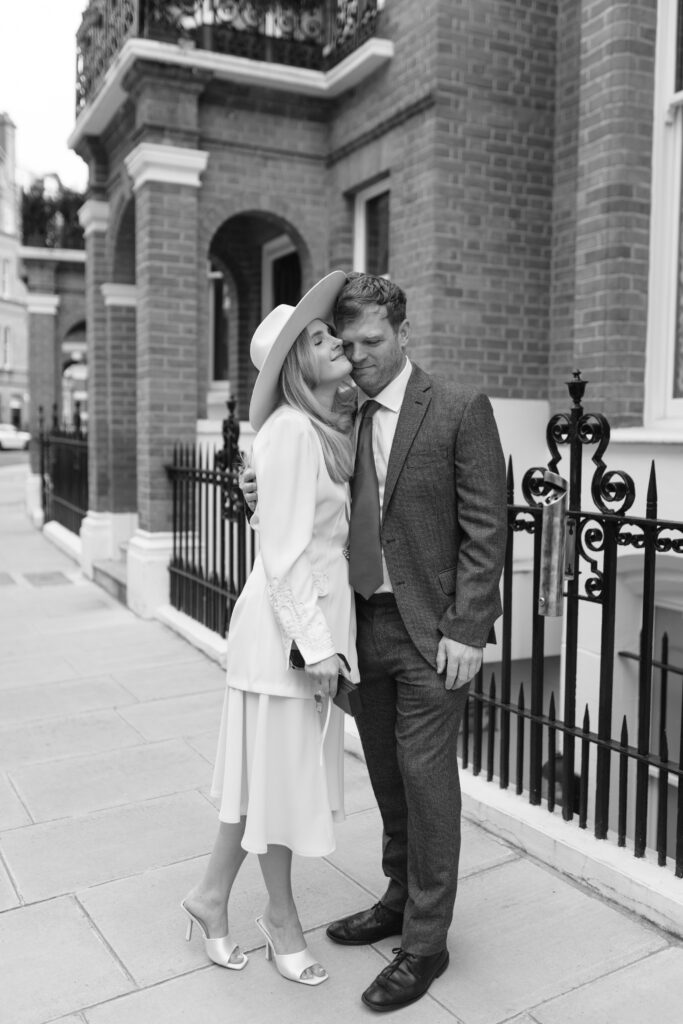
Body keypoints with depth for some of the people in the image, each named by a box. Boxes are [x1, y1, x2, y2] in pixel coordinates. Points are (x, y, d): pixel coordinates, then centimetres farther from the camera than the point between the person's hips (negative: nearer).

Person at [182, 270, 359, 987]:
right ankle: (281, 917, 29)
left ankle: (212, 895, 35)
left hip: (321, 611, 8)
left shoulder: (332, 423, 9)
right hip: (288, 620, -8)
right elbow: (285, 551, -19)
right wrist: (315, 644, -18)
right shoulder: (290, 429, -18)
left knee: (275, 765, 17)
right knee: (282, 768, 8)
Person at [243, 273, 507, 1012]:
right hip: (365, 624, 5)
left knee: (427, 780, 4)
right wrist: (271, 496, -8)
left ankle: (425, 942, 21)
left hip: (430, 631, -5)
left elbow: (484, 529, -10)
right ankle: (401, 897, 39)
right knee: (387, 775, 18)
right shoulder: (344, 418, 7)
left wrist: (466, 630, -14)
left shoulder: (460, 409, -8)